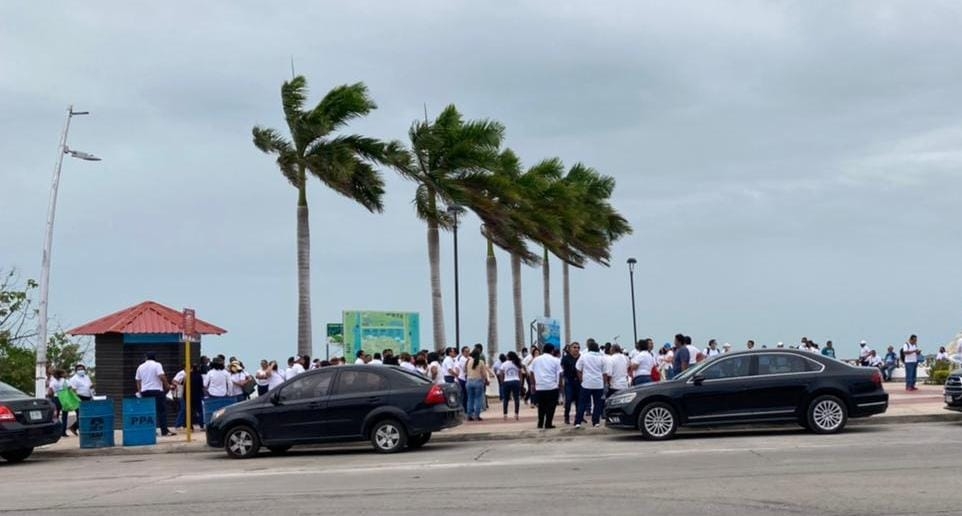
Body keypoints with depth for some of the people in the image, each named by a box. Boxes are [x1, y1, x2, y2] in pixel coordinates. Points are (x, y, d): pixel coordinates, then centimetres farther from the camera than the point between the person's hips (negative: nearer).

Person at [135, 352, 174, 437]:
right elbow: (162, 376, -15)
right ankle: (164, 430, -9)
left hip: (144, 392, 5)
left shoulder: (140, 367, 12)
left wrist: (139, 391, 24)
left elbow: (137, 380, 15)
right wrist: (167, 385, -4)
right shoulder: (157, 365, -3)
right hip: (157, 390, -5)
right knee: (162, 410, -3)